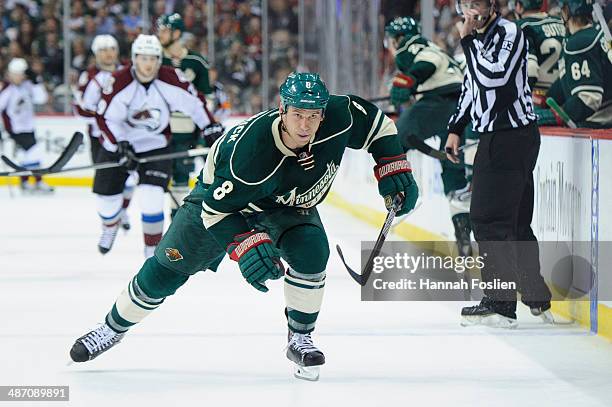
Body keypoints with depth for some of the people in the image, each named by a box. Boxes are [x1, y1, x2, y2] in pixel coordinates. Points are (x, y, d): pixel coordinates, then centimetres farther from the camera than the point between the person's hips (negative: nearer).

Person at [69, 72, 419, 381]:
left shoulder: (339, 117, -31)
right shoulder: (249, 150, -43)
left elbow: (375, 121, -9)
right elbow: (219, 209, -33)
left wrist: (395, 170, -15)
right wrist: (247, 245, -44)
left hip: (288, 205, 3)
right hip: (223, 193, -3)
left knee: (311, 252, -25)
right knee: (167, 269, 0)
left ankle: (300, 340, -4)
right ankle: (113, 328, 23)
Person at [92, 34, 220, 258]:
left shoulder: (171, 79, -17)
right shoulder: (119, 82, -22)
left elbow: (194, 103, -3)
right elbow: (106, 117, -19)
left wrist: (210, 129, -2)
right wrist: (122, 145, -27)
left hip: (155, 145, 0)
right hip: (118, 142, 0)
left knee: (151, 196, -18)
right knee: (107, 195, 10)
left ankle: (153, 248, -2)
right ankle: (110, 226, 45)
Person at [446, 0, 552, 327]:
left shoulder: (509, 33, -13)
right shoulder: (479, 38, 15)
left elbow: (493, 77, -28)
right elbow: (471, 86, 26)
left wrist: (468, 40, -21)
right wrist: (455, 128, 25)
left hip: (512, 137, -10)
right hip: (497, 137, 10)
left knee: (490, 217, -11)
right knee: (515, 221, 13)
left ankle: (500, 303, -10)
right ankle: (537, 299, 19)